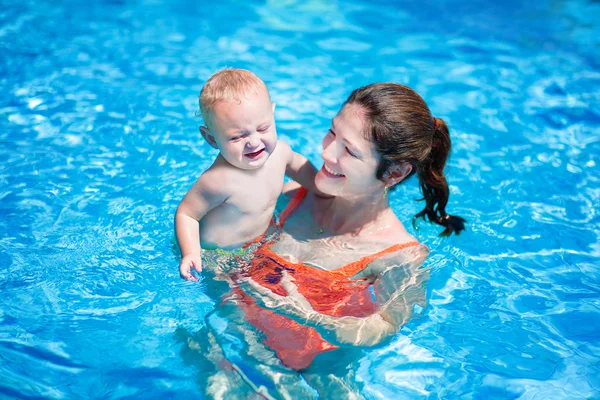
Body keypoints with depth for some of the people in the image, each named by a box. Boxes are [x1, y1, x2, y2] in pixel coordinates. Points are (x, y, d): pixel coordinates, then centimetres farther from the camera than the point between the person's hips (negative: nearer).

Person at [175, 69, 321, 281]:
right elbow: (186, 213, -24)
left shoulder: (279, 151, -12)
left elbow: (298, 165, 13)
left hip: (263, 238, 9)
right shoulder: (220, 180, -35)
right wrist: (191, 253, -36)